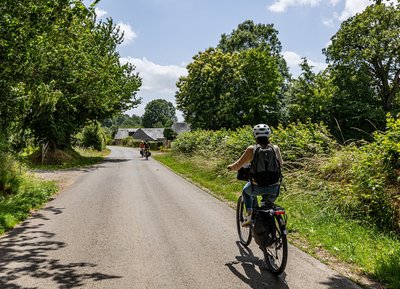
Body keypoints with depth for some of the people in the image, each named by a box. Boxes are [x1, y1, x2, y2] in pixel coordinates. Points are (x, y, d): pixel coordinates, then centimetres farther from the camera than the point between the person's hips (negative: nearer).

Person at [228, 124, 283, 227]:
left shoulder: (252, 149, -4)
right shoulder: (275, 148, 4)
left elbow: (238, 165, 4)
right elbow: (281, 164, 20)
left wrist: (231, 167, 25)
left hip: (258, 186, -2)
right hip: (274, 188, 2)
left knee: (245, 191, 31)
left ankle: (249, 214, 13)